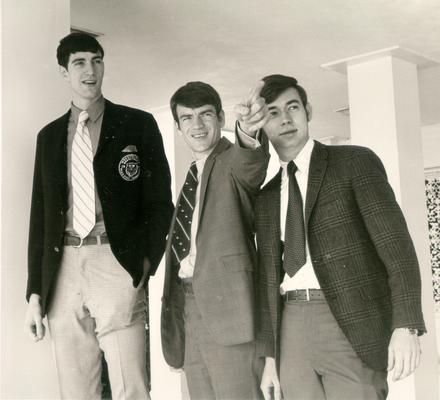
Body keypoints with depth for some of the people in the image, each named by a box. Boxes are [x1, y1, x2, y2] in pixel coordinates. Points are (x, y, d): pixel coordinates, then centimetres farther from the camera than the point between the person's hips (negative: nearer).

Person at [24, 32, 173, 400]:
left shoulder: (138, 124, 5)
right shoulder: (49, 135, 15)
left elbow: (160, 201, 3)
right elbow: (41, 214, 14)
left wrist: (145, 262, -9)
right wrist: (35, 292, 9)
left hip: (116, 263, -3)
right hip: (63, 268, 4)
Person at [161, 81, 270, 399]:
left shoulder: (235, 160, -4)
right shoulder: (192, 175, 18)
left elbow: (250, 166, -29)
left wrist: (249, 134, -51)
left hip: (223, 298, -7)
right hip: (186, 300, 8)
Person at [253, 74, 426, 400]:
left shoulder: (356, 161, 1)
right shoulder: (266, 198, 15)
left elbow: (395, 244, -7)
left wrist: (406, 325, -17)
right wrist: (269, 355, 11)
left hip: (351, 324, -4)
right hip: (291, 328, 4)